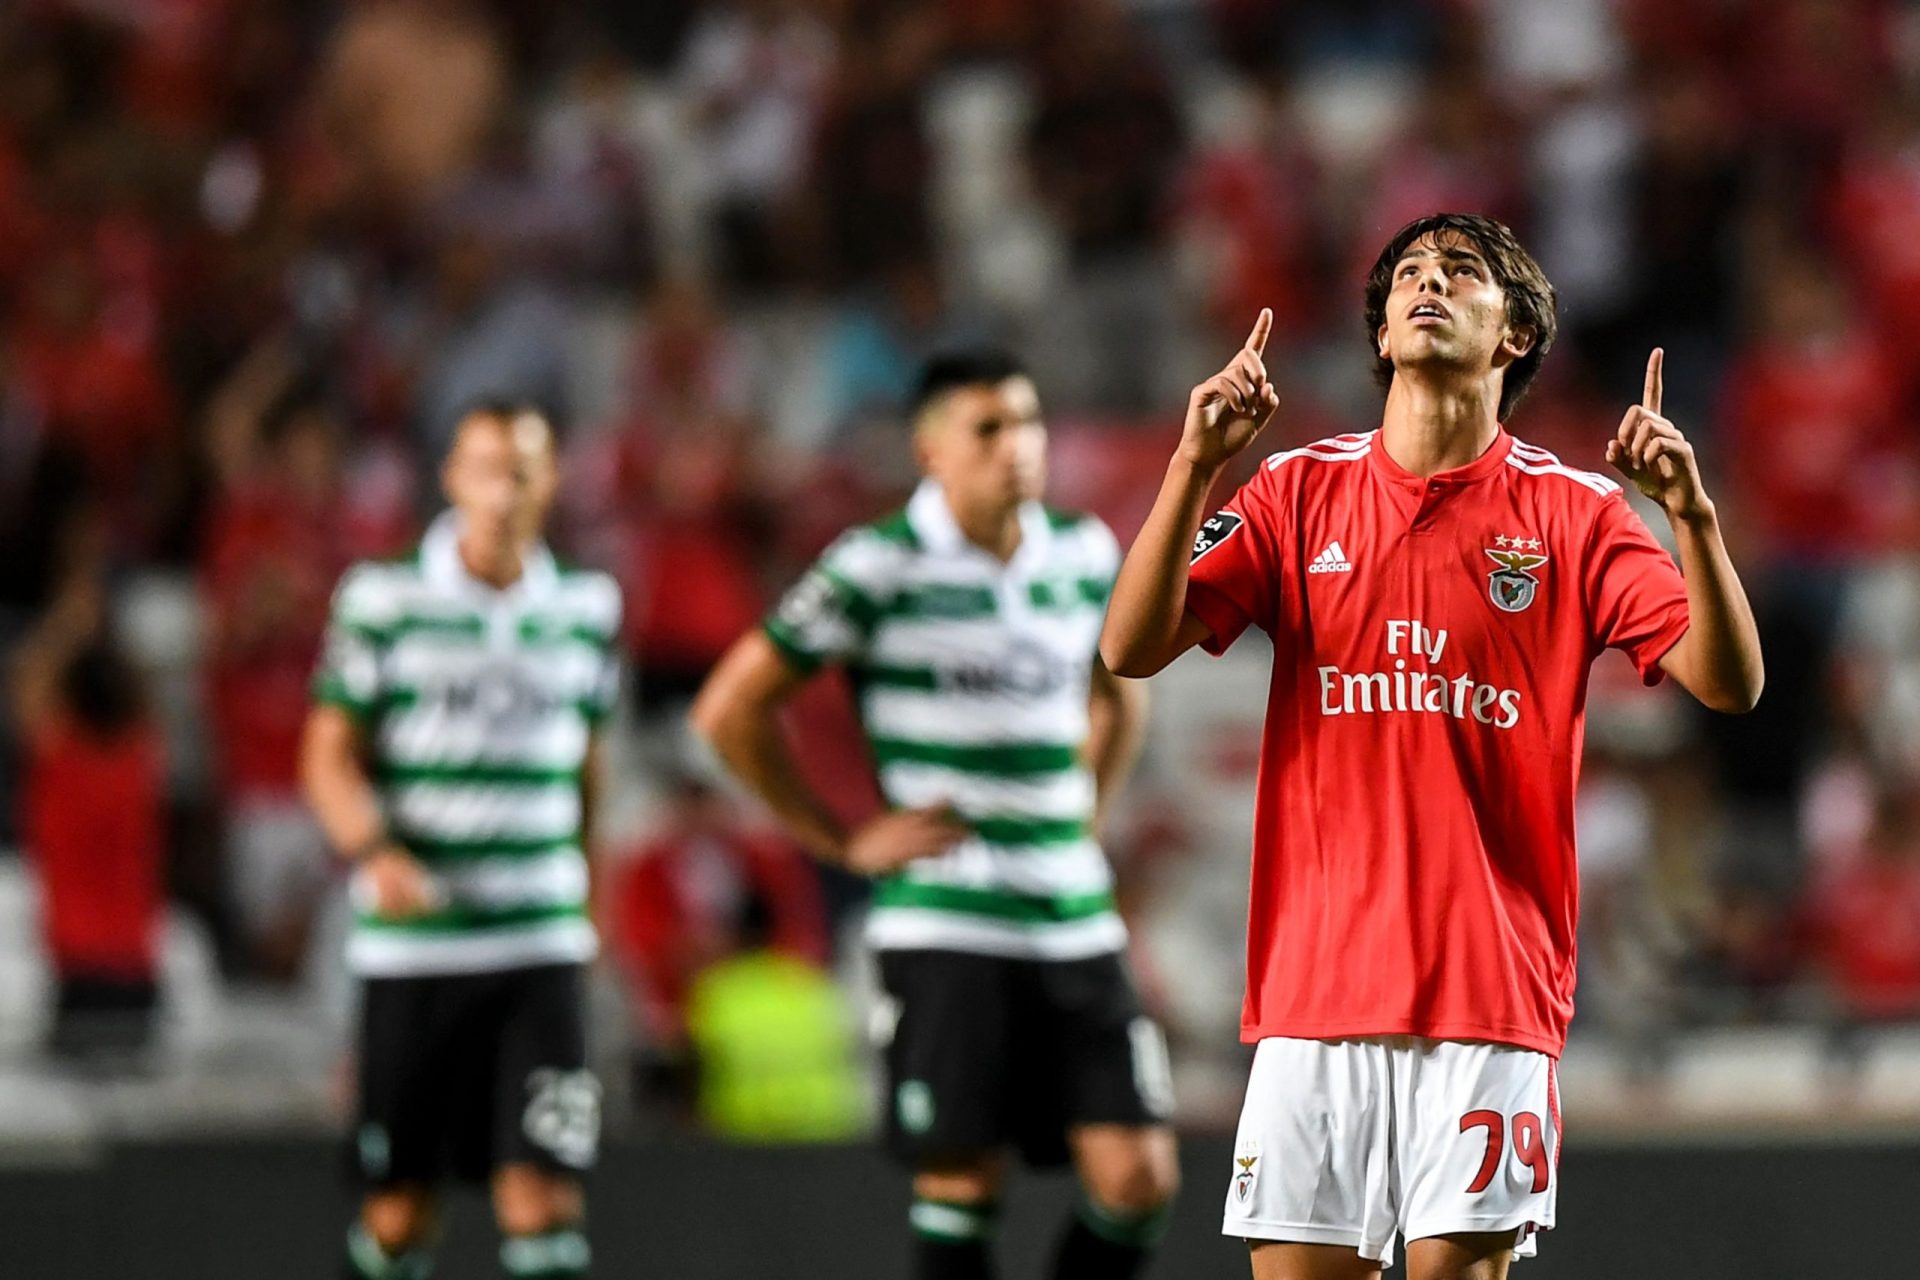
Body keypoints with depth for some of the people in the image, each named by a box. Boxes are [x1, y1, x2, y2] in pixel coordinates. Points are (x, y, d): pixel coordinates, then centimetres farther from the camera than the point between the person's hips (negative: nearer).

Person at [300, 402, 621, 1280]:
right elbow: (330, 755, -2)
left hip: (540, 945, 1)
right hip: (409, 945, -1)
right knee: (398, 1207, 5)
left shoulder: (587, 609, 7)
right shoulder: (383, 599, -1)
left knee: (545, 1195, -10)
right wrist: (374, 853, -20)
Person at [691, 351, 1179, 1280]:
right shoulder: (879, 566, -7)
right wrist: (843, 843, -3)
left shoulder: (1085, 555, 9)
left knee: (1137, 1176, -4)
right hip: (942, 929, -5)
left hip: (1075, 922, 5)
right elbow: (729, 710, -3)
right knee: (962, 1181, -3)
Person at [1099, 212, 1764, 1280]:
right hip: (1314, 979, 2)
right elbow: (1132, 650, 1)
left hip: (1490, 983, -2)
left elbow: (1728, 683, -5)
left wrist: (1694, 514, -20)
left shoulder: (1577, 512, 4)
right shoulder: (1300, 491, 9)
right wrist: (1195, 466, -12)